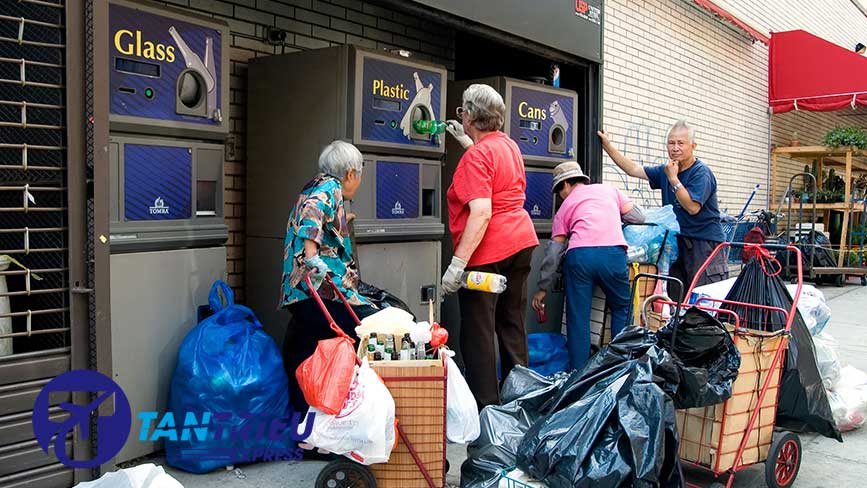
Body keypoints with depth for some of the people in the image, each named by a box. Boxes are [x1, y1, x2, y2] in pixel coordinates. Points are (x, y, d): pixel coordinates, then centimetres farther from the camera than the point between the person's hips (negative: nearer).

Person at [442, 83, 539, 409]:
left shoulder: (476, 157, -16)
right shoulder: (509, 144, 10)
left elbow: (481, 213, -25)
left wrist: (457, 264, -25)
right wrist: (466, 140, 39)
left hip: (486, 253, -9)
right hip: (521, 243, 9)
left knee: (477, 333, -1)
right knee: (513, 326, 15)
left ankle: (486, 407, 3)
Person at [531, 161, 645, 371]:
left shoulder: (565, 206, 24)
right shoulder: (609, 190, 26)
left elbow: (554, 249, 19)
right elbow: (638, 217, 25)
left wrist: (542, 288, 23)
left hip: (578, 254, 0)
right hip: (612, 253, 1)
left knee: (578, 318, 8)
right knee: (621, 310, 18)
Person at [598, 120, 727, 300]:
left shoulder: (701, 172, -10)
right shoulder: (667, 170, 12)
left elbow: (693, 207, -20)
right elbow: (633, 169, 16)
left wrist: (673, 178, -16)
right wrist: (607, 146, 13)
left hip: (705, 243, -7)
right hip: (678, 243, 7)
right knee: (674, 299, 4)